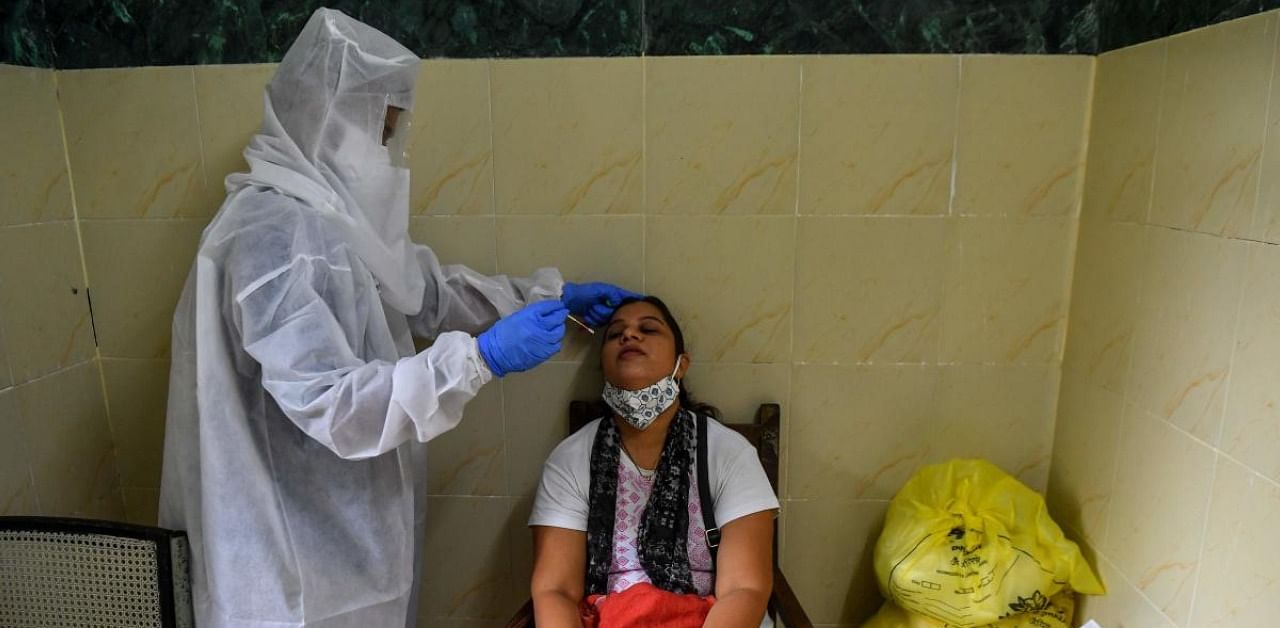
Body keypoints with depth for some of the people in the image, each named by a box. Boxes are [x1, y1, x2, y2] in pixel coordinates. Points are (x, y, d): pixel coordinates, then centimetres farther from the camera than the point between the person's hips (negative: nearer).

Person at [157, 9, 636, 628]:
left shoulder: (333, 214, 5)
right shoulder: (271, 234, -25)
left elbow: (428, 289, 14)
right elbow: (330, 404, -30)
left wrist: (552, 294, 12)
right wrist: (479, 357, -31)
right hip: (298, 537, -9)